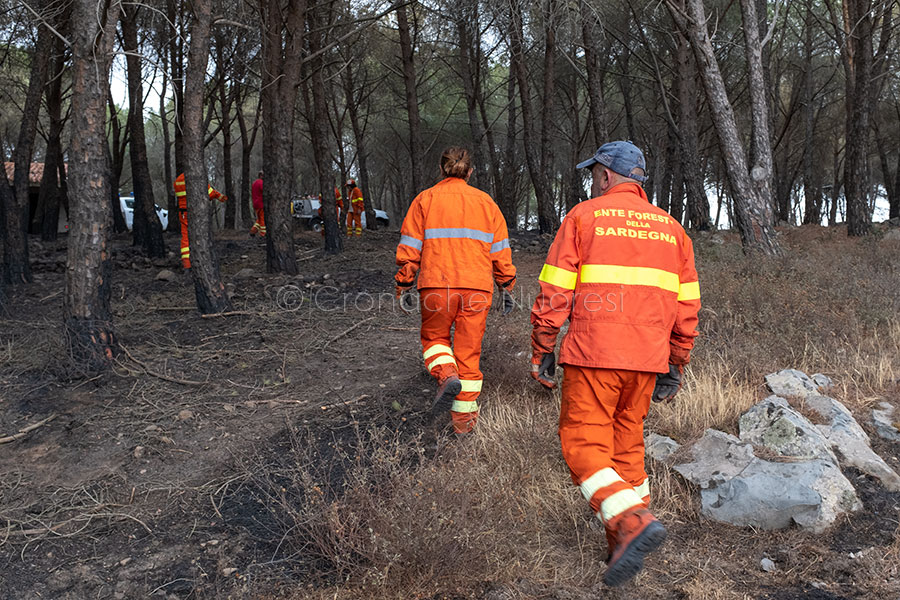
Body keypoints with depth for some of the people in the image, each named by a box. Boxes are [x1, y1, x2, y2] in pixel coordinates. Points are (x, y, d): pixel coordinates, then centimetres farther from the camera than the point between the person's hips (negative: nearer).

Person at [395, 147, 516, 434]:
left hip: (436, 285, -1)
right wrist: (507, 286, 18)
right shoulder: (485, 202, 11)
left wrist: (403, 286, 7)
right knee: (469, 349, 10)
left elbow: (410, 247, 1)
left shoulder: (425, 199, 5)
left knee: (434, 336, 20)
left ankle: (447, 376, -9)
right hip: (477, 287, 2)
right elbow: (500, 250, 11)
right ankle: (464, 417, 13)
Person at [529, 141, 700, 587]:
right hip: (646, 359, 5)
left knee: (583, 444, 0)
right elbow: (687, 306, 14)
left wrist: (542, 351, 3)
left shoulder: (583, 217, 1)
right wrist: (674, 367, 20)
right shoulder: (670, 228, 15)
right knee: (627, 443, 15)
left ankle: (633, 522, -18)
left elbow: (555, 292, -4)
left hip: (592, 353, -5)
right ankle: (625, 547, 19)